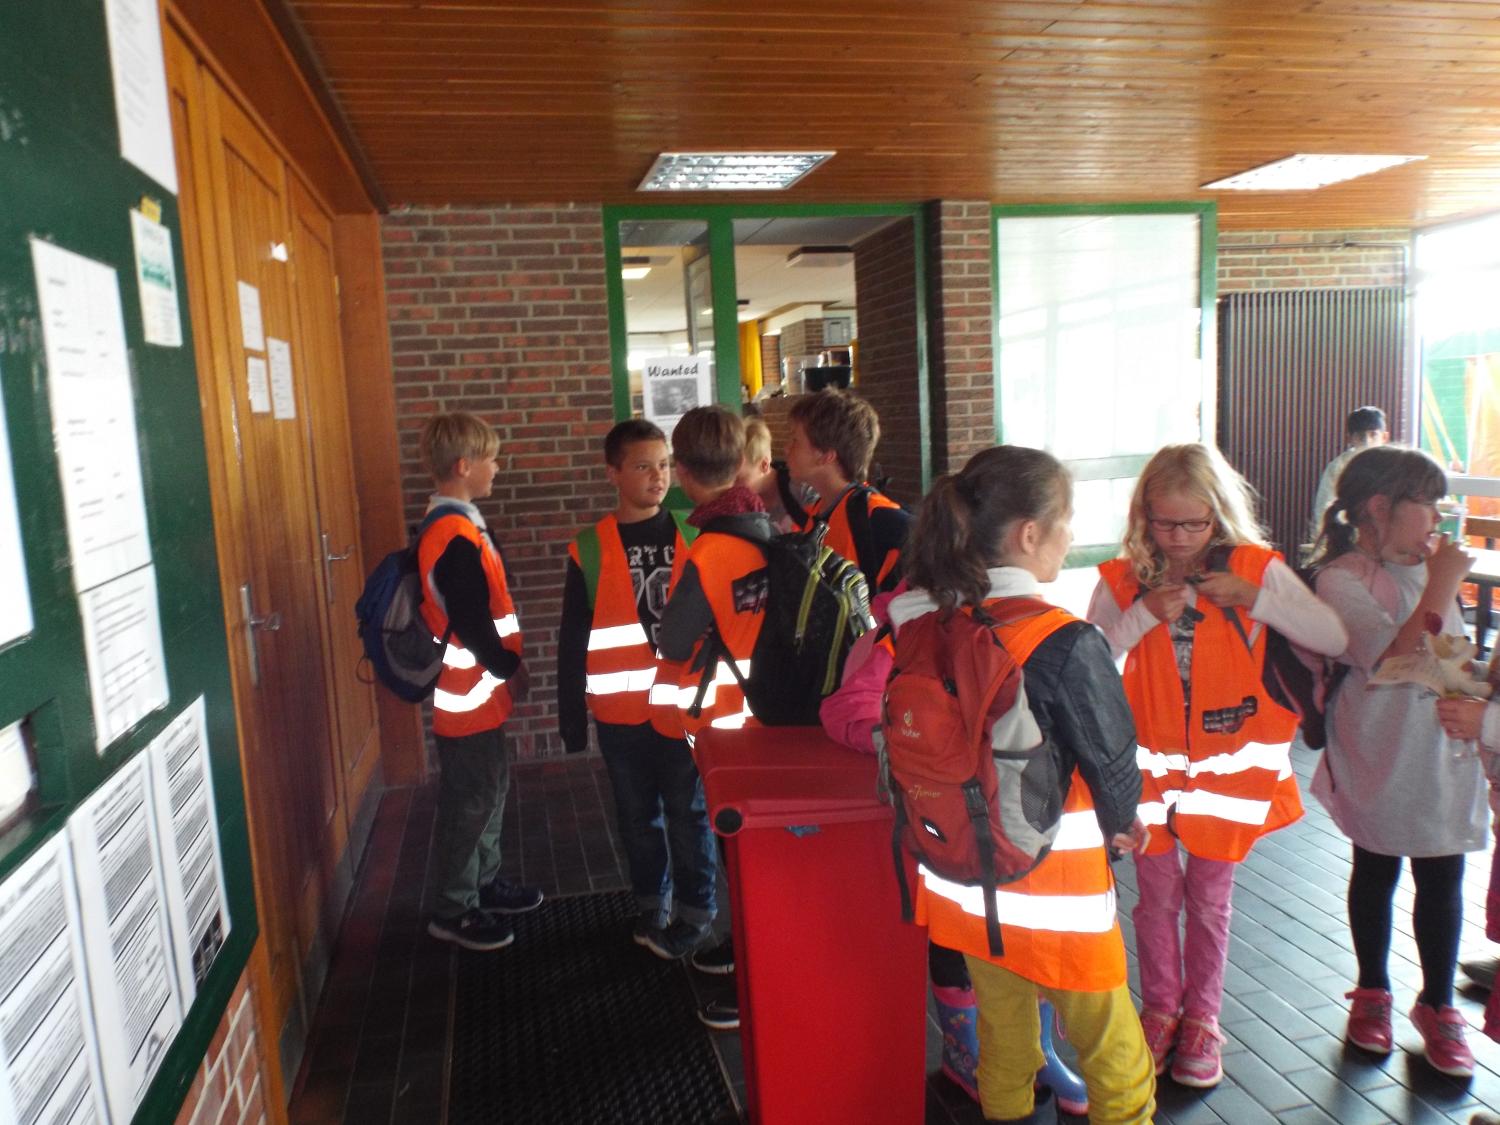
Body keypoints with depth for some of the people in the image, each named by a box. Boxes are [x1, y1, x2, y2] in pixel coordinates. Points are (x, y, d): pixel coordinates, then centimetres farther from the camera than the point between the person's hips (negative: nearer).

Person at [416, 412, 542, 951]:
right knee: (470, 801, 2)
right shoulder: (455, 537, -23)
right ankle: (452, 912, 16)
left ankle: (484, 884, 36)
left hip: (477, 690, 10)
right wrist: (508, 668, -10)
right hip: (467, 693, -10)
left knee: (490, 787, 20)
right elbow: (470, 621, -24)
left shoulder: (453, 524, 10)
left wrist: (506, 663, 12)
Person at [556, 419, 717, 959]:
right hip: (620, 712, 1)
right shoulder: (590, 549, -2)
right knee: (637, 815, 16)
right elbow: (573, 642, 2)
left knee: (688, 813, 6)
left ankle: (693, 913, 23)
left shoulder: (689, 536, -2)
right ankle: (651, 904, 34)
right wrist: (571, 718, 2)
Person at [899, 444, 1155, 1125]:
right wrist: (1121, 824, 9)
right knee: (1109, 1045, 16)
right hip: (1056, 893, -5)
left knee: (1002, 1031, 23)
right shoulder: (1065, 643, -24)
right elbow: (1112, 763, -14)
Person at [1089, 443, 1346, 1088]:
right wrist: (1144, 615, -23)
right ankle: (1159, 1009, 34)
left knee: (1210, 899, 13)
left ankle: (1201, 1017, 33)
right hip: (1149, 762, 0)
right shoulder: (1123, 580, -7)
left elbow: (1334, 639, -12)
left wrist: (1255, 598, -22)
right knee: (1157, 897, 13)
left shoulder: (1256, 569, -7)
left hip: (1226, 763, 0)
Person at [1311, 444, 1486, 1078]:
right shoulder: (1343, 580, -15)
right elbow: (1391, 661, -25)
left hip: (1444, 752, 5)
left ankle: (1438, 1005, 27)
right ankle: (1372, 993, 32)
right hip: (1378, 760, -4)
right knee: (1375, 875, 13)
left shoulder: (1429, 567, 4)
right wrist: (1443, 586, -22)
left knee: (1442, 882, 9)